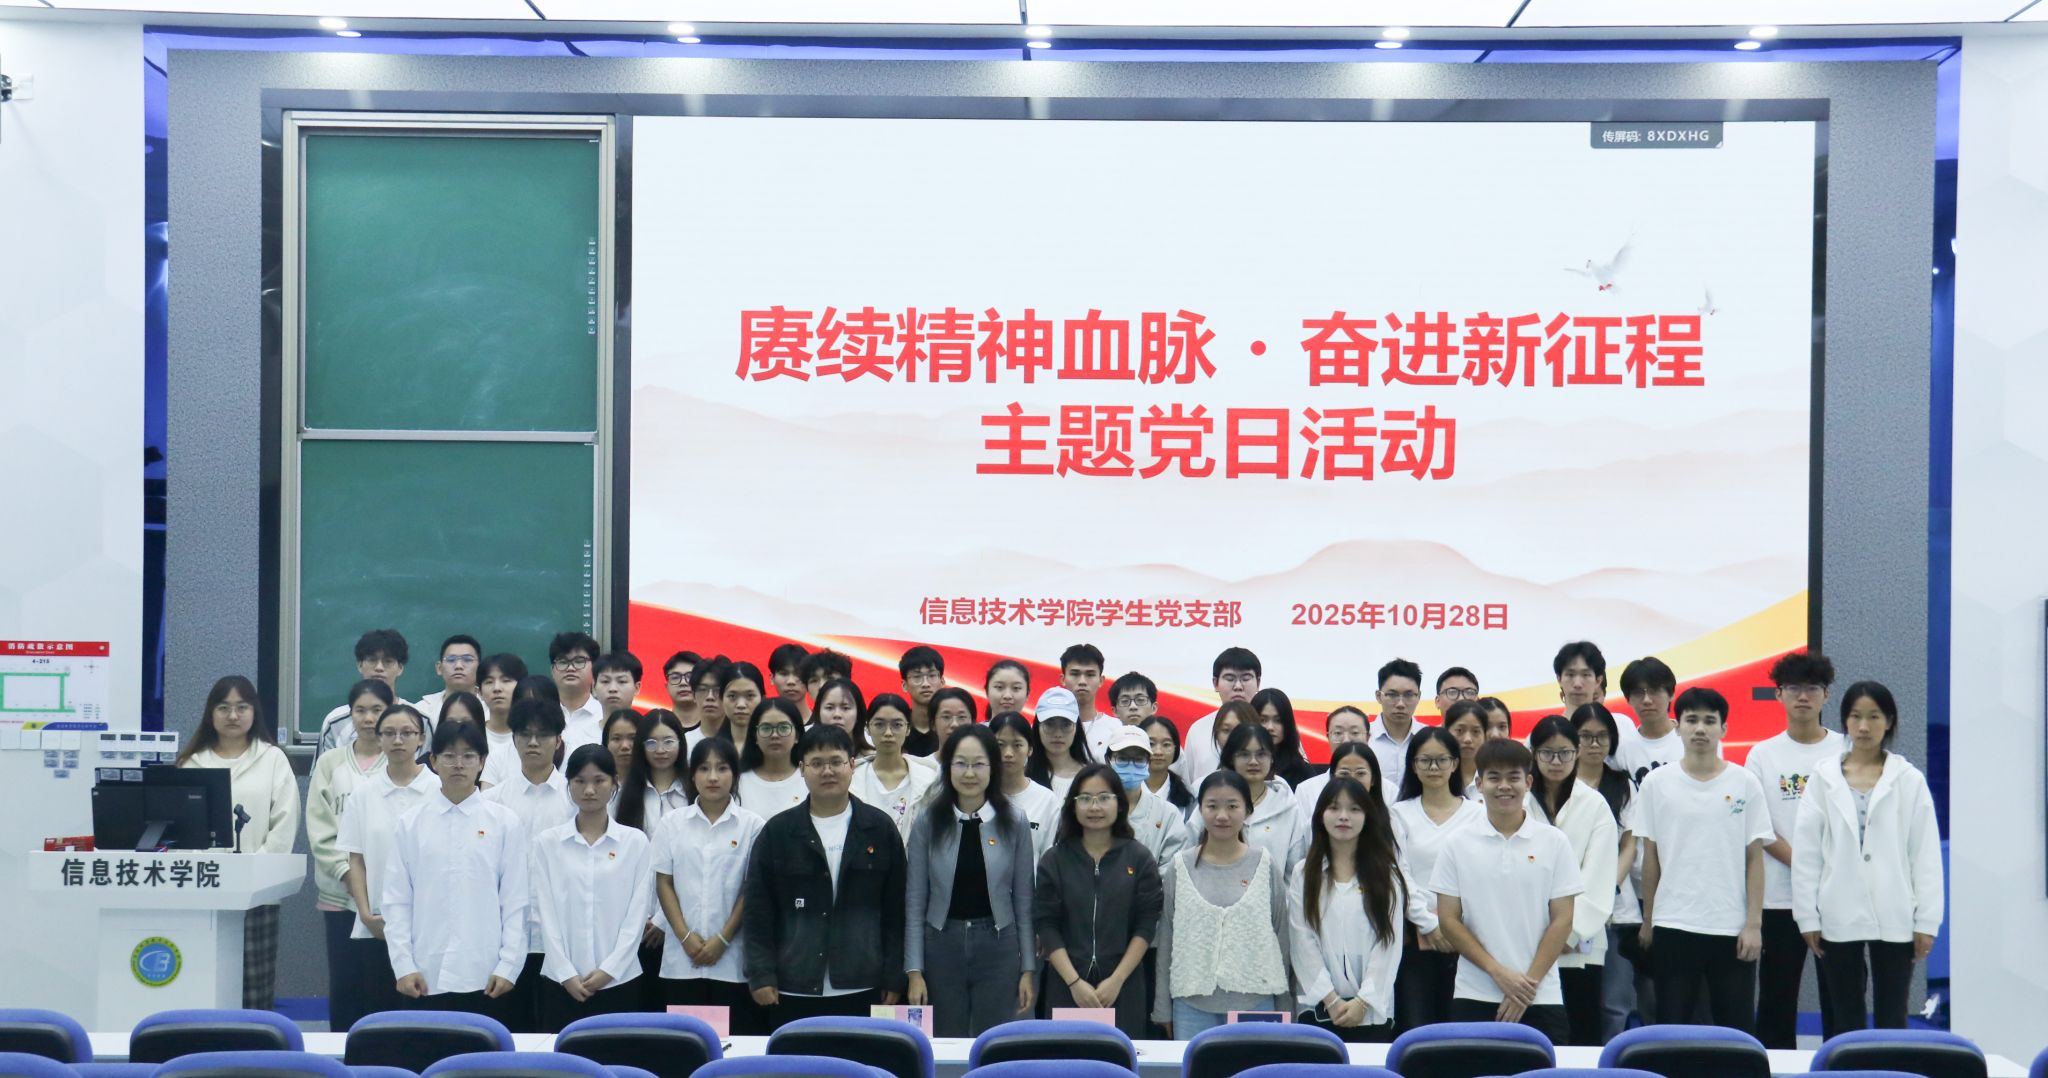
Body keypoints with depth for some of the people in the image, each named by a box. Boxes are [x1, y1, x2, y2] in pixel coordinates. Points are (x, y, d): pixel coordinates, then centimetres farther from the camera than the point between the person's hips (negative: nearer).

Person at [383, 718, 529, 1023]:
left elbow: (517, 900, 2)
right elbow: (396, 900, 5)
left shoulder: (505, 822, 2)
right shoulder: (411, 823, 5)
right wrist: (404, 966, -2)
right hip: (426, 977, 1)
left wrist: (508, 967, -3)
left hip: (486, 978, -1)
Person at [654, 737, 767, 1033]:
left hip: (733, 960, -2)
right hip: (681, 960, 2)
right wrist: (685, 936, -6)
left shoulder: (752, 825, 0)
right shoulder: (671, 824, 7)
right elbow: (663, 883, 6)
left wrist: (723, 939, -7)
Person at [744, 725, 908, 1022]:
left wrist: (894, 979, 4)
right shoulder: (777, 831, 6)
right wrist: (761, 975, -2)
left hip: (863, 989, 0)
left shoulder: (880, 829, 7)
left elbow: (895, 909, 7)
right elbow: (758, 911, 6)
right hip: (794, 990, 0)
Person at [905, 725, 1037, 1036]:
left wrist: (1028, 968, 2)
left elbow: (1023, 900, 4)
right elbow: (915, 902, 1)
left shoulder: (1014, 824, -1)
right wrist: (914, 971, -4)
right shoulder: (928, 823, -2)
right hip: (942, 945, 0)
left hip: (998, 947, 0)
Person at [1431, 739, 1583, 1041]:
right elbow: (1449, 920, 2)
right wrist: (1499, 972, -8)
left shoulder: (1554, 842, 3)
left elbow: (1562, 920, 1)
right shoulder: (1458, 845, 4)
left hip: (1540, 999, 0)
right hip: (1474, 999, 0)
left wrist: (1529, 982, -7)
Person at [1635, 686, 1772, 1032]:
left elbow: (1755, 858, 2)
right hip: (1673, 927, 0)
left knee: (1737, 1028, 4)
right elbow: (1650, 857, 6)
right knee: (1672, 1026, 5)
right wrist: (1647, 921, 6)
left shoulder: (1745, 784, 1)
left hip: (1733, 928, 0)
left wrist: (1754, 922, -3)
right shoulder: (1656, 784, 2)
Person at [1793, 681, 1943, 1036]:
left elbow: (1926, 854, 0)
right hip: (1840, 918, 1)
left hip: (1895, 919, -1)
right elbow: (1806, 852, 3)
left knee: (1892, 1020, 6)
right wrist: (1808, 917, -1)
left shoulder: (1909, 780, 1)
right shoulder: (1824, 778, 3)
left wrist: (1926, 922, -4)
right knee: (1845, 1021, 8)